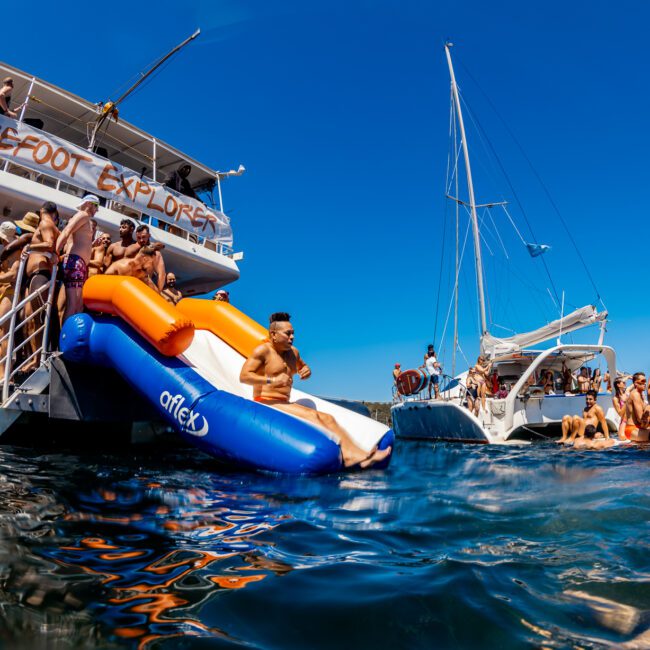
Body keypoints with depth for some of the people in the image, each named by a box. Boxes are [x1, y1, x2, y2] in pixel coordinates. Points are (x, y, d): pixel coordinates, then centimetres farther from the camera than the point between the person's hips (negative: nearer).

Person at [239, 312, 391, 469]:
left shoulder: (292, 351, 18)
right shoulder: (262, 350, -5)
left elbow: (302, 366, 37)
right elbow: (243, 376, -15)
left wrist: (306, 371, 10)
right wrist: (271, 381, -26)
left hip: (285, 404, 8)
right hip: (266, 403, -8)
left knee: (326, 418, -12)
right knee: (311, 415, -28)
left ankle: (357, 452, -26)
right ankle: (346, 455, -38)